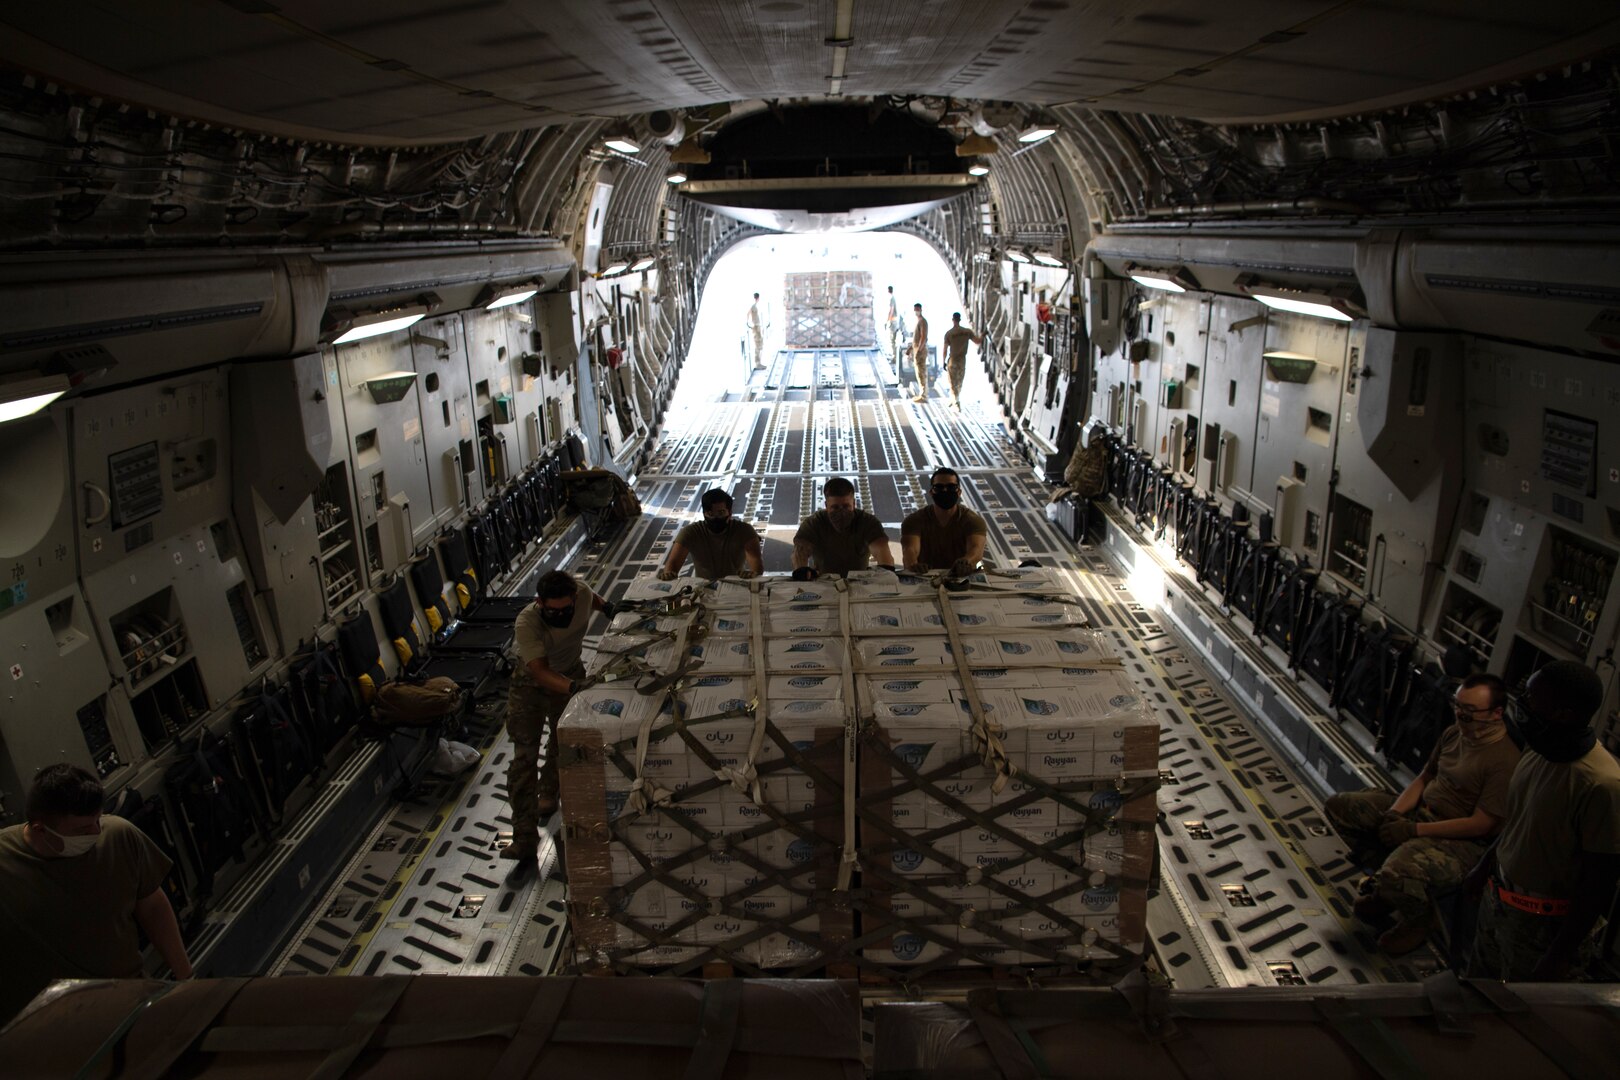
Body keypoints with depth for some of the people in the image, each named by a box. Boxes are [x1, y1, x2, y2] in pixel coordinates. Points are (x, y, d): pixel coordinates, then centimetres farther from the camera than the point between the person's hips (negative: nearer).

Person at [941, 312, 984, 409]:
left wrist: (944, 362, 0)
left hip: (952, 361, -3)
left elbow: (945, 349, -9)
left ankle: (956, 403, -6)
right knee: (959, 383, 18)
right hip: (963, 360, 3)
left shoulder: (948, 333, -11)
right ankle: (954, 401, 32)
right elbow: (978, 342, -5)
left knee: (953, 384, 3)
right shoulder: (967, 332, -4)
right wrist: (981, 336, 15)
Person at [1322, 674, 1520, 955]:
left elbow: (1480, 825, -22)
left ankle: (1419, 918, 2)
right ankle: (1385, 879, 12)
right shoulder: (1454, 732, 3)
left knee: (1396, 875, -35)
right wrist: (1395, 811, -5)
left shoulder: (1504, 761, -23)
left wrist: (1414, 830, -21)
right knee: (1339, 806, 3)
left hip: (1459, 840, -9)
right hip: (1419, 810, 9)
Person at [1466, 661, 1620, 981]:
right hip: (1497, 897, 7)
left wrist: (1561, 956, -18)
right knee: (1477, 984, 21)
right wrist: (1484, 868, 22)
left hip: (1545, 923, -7)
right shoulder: (1538, 749, -4)